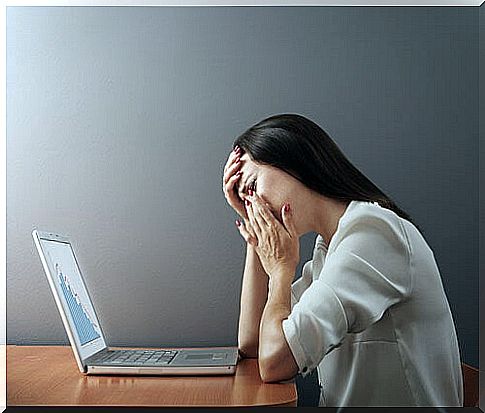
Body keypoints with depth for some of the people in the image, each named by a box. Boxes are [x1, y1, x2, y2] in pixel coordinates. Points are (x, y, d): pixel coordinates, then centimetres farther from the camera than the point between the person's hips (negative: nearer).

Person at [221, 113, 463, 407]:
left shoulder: (373, 231, -17)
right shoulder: (328, 248, 8)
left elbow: (274, 362, -22)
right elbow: (251, 344, 6)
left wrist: (281, 268, -7)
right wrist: (256, 235, 4)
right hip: (342, 404, 7)